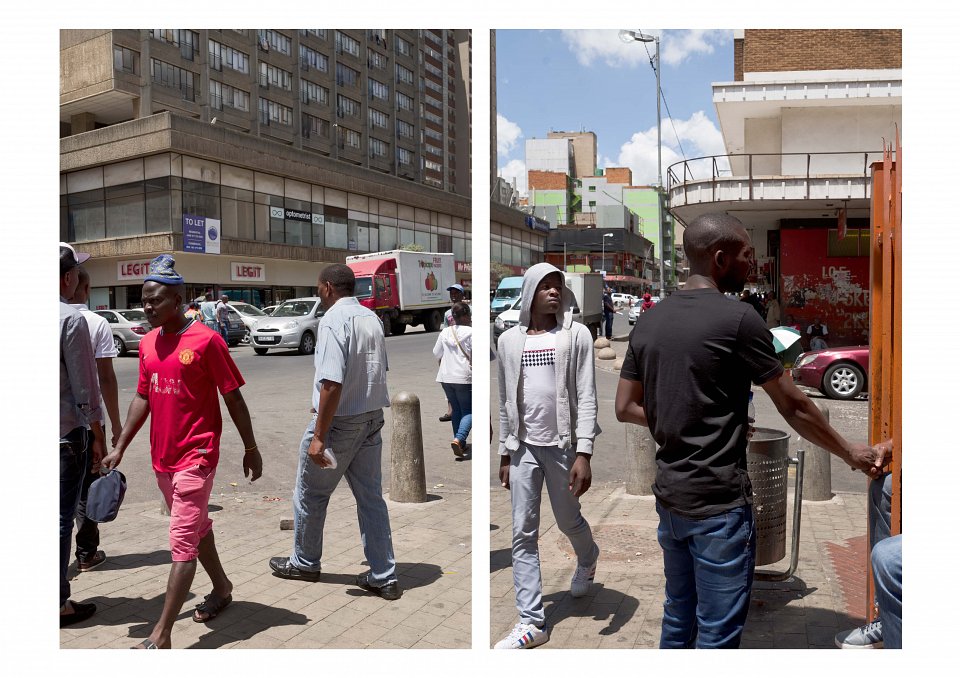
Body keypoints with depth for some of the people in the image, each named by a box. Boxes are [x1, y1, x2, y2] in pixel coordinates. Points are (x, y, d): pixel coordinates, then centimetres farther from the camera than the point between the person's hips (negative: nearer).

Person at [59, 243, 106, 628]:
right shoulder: (71, 319, -14)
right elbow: (85, 387, -14)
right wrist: (97, 437, -5)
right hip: (65, 434, -6)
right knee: (61, 519, 3)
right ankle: (58, 604, 12)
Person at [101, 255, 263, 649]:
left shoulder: (206, 340, -14)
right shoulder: (148, 343, 7)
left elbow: (233, 397, -9)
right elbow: (142, 398, 14)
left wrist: (251, 449, -5)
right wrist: (119, 448, 10)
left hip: (196, 456, -7)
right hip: (162, 457, 7)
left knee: (182, 541, -6)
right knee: (195, 526, 21)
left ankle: (161, 637, -2)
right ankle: (222, 588, 40)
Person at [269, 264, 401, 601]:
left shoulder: (333, 320, -17)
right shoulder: (372, 318, 7)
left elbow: (332, 383, -25)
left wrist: (319, 436, -22)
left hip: (339, 420, -7)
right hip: (373, 417, 7)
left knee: (310, 494, 14)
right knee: (371, 497, 12)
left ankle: (304, 563, 32)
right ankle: (384, 577, 16)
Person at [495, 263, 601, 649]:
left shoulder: (576, 335, -4)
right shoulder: (509, 340, 5)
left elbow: (587, 397, -9)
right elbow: (506, 402, 10)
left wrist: (583, 454, -17)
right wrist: (505, 454, 10)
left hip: (562, 444, -2)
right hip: (523, 447, 3)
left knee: (568, 520, 16)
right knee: (523, 534, 1)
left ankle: (587, 560, 51)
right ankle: (532, 622, 10)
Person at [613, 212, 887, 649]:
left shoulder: (648, 322, 4)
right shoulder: (738, 319, -14)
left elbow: (625, 408, 9)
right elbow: (793, 407, -6)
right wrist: (849, 453, 9)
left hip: (669, 496, 7)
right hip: (718, 502, -7)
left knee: (678, 617, 21)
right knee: (717, 633, 6)